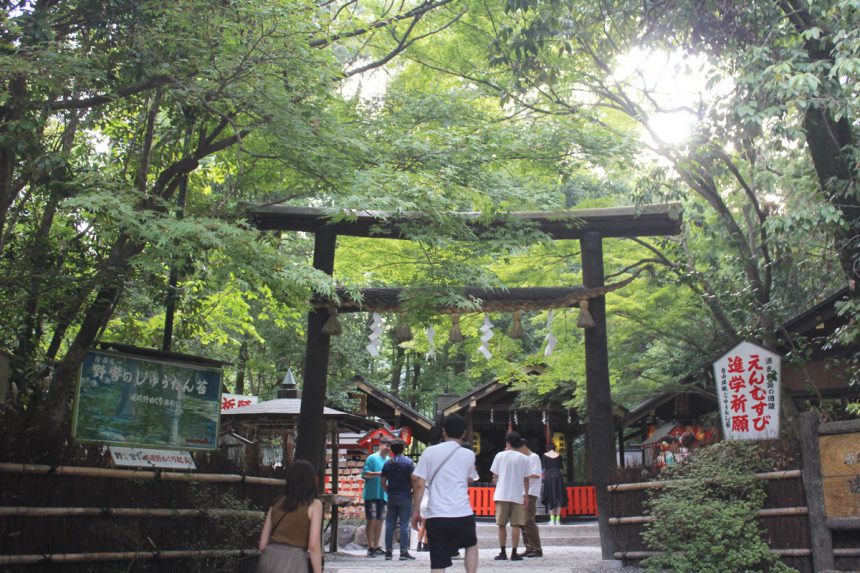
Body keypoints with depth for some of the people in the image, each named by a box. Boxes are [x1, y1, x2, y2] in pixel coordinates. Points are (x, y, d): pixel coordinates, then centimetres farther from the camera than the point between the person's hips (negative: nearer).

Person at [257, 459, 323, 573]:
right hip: (292, 562, -5)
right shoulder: (314, 504, 2)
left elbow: (263, 544, 15)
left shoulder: (276, 503, 15)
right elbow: (314, 545, -7)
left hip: (269, 560, 5)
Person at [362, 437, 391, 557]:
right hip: (371, 494, -6)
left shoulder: (389, 460, 13)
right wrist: (381, 473, -22)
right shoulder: (372, 458, -5)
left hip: (383, 495, 6)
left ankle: (376, 547, 16)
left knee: (379, 521, 9)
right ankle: (370, 547, -1)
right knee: (372, 520, -5)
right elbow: (365, 474, -13)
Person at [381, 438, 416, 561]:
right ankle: (404, 552, -2)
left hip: (392, 497, 4)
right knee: (404, 525, -1)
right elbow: (413, 479, -10)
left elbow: (383, 482, 7)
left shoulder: (387, 463, 7)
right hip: (405, 497, -4)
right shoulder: (408, 462, -5)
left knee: (390, 525, 7)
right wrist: (413, 491, 5)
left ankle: (389, 552, 9)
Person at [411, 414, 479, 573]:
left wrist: (416, 512, 8)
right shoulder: (469, 455, 6)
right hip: (463, 515, 0)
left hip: (436, 515, 0)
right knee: (471, 545, 29)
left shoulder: (430, 452, 4)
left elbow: (419, 484, -1)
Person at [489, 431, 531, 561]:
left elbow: (495, 477, 1)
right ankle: (514, 553, 1)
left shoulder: (500, 455, -1)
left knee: (502, 525, 7)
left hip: (502, 495, 0)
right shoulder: (524, 458, 1)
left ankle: (503, 553, 8)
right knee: (516, 525, 3)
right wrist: (526, 495, 11)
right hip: (517, 496, 0)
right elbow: (526, 479, 2)